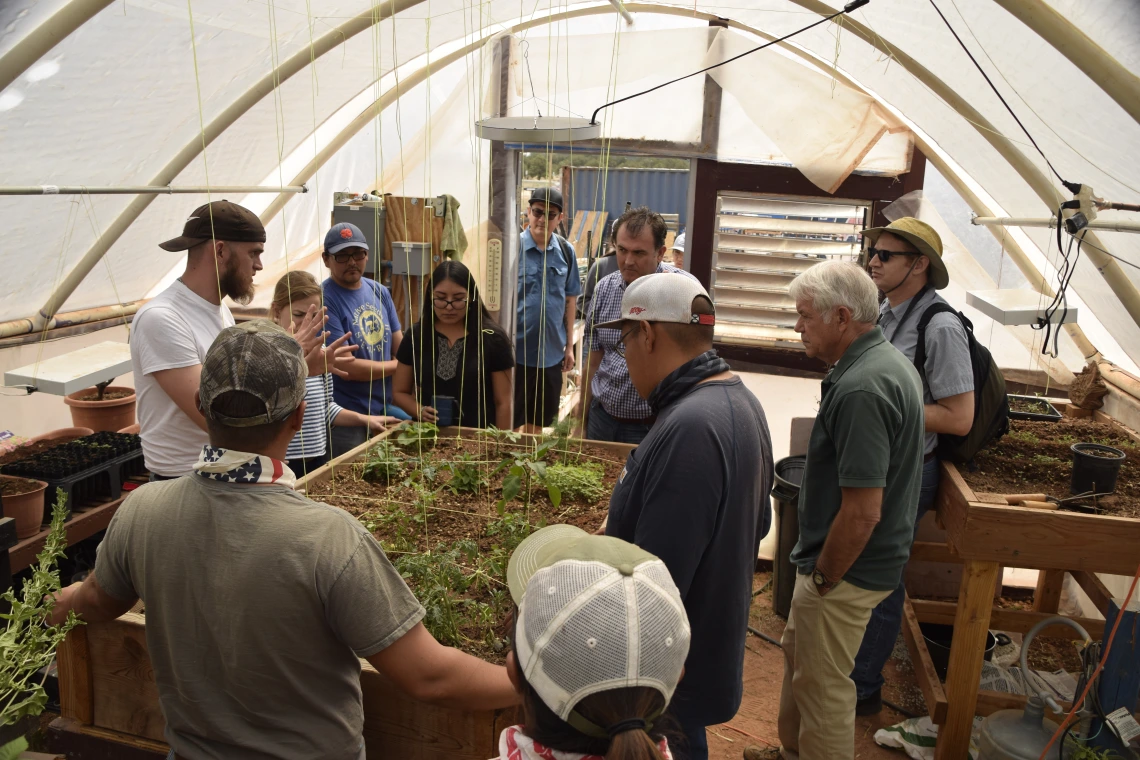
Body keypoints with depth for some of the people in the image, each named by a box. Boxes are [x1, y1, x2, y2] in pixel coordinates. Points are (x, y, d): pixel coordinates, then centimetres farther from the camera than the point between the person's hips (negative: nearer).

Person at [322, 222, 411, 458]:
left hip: (387, 408, 6)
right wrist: (396, 366, -7)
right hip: (346, 419, -6)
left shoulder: (380, 292, 6)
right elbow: (346, 367, -19)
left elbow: (401, 348, 6)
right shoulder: (324, 299, -15)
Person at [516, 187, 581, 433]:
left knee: (539, 420, 17)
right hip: (517, 351, -4)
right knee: (510, 420, 8)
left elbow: (570, 299, 9)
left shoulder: (566, 251, 2)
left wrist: (569, 346, 9)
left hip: (552, 353, 4)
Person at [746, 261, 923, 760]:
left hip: (847, 570, -10)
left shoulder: (861, 390, -29)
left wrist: (822, 580, -16)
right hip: (859, 562, 10)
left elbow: (862, 512, -30)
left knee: (823, 685, 9)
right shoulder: (888, 361, 5)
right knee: (797, 656, 26)